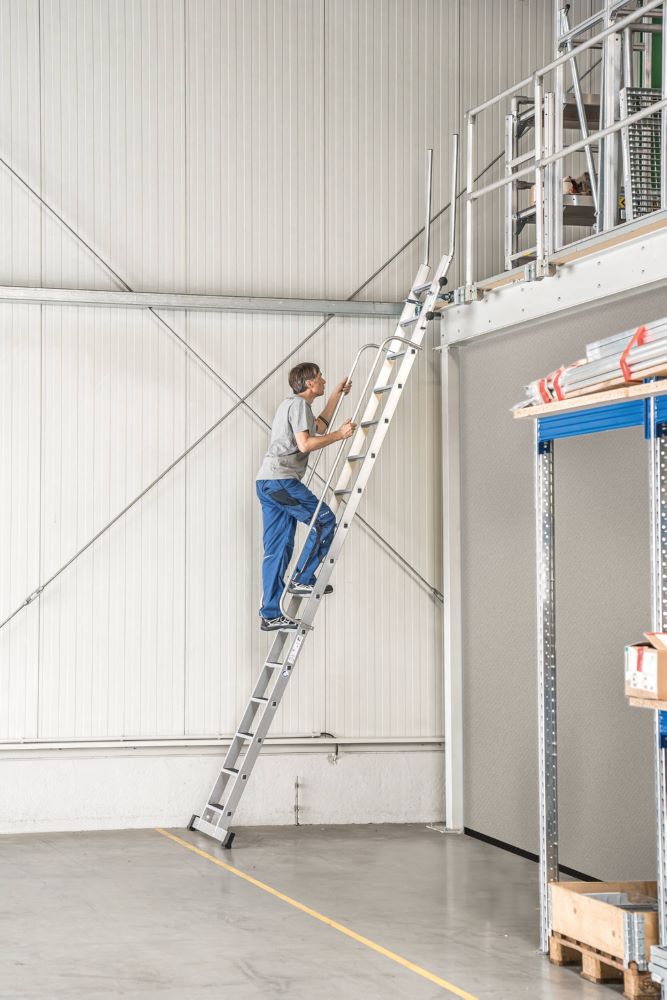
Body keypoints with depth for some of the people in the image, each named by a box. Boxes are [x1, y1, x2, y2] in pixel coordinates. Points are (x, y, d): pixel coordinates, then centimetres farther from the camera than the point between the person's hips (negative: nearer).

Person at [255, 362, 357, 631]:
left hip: (267, 482, 10)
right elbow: (305, 444, -15)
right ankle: (302, 580, -6)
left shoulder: (292, 404, 27)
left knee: (277, 549, 6)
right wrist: (339, 435, -8)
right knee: (325, 520, -4)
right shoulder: (299, 404, -5)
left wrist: (336, 395, 41)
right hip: (281, 480, -10)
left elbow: (319, 427, 41)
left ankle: (271, 615, 4)